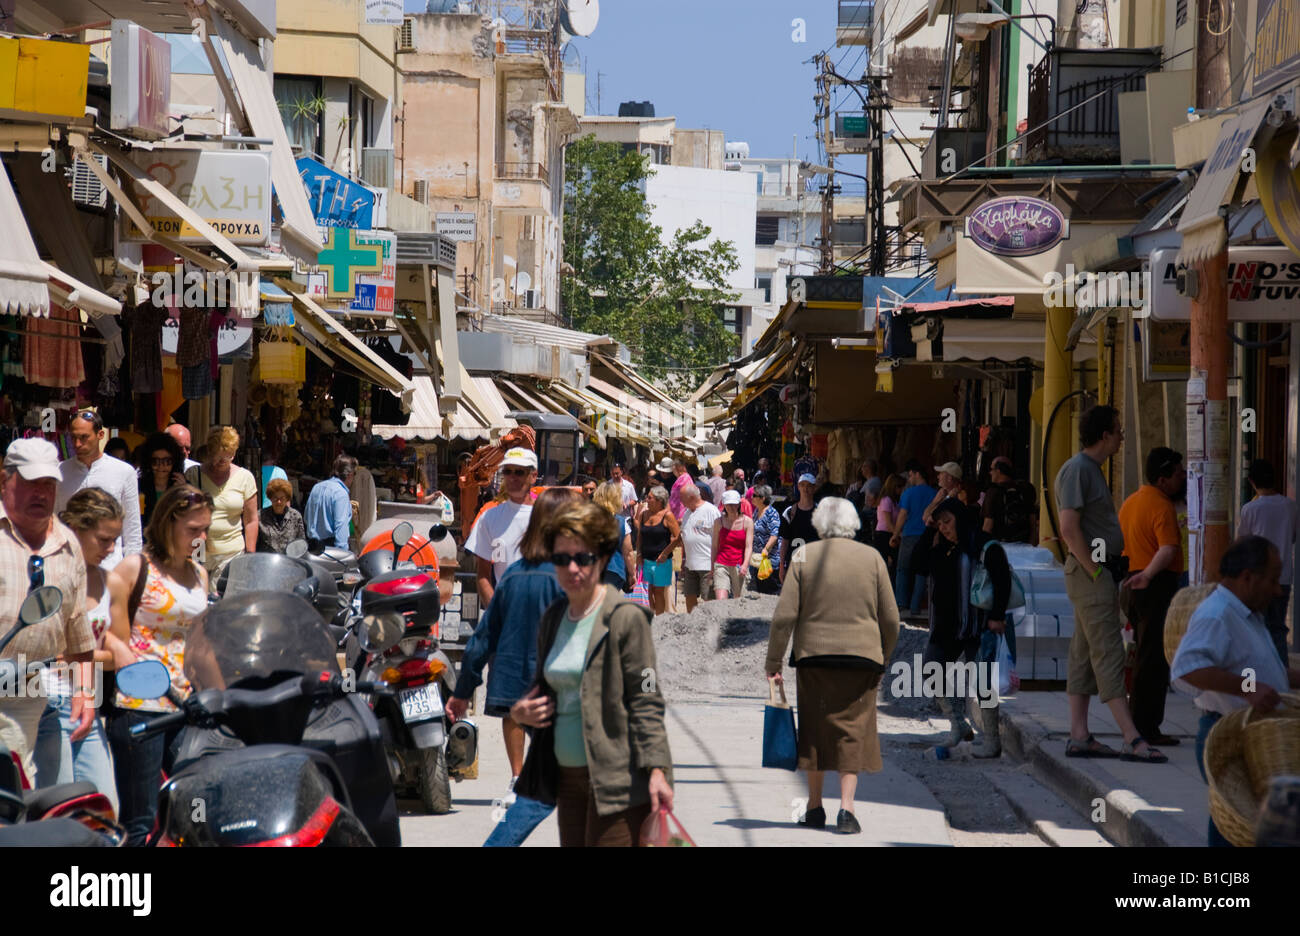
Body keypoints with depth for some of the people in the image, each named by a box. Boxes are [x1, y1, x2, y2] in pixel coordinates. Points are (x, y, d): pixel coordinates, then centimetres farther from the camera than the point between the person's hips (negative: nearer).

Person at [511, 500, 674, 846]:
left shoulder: (626, 618, -7)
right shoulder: (553, 619, 14)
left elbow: (646, 702, -11)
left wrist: (656, 770, -19)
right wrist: (521, 712, 5)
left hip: (615, 781, -7)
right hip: (568, 779, 7)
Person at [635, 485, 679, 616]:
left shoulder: (667, 515, -9)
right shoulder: (643, 515, 8)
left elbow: (678, 537, -9)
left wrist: (665, 553, -12)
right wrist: (639, 554, 6)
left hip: (661, 561, -5)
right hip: (645, 560, 5)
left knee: (659, 591, 1)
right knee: (649, 591, 6)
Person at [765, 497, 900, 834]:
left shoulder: (805, 556, -2)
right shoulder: (872, 558, 2)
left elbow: (784, 615, -5)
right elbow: (890, 619, 4)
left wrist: (773, 661, 2)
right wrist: (883, 658, 18)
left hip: (813, 655, 0)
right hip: (861, 656, 0)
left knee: (814, 730, 12)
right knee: (853, 731, 4)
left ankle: (815, 807, 18)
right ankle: (846, 807, -6)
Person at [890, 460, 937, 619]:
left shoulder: (909, 492, -5)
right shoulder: (934, 494, 4)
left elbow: (902, 516, -6)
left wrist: (895, 535, 2)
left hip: (910, 536, -2)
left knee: (903, 570, 9)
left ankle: (901, 604, -1)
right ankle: (915, 607, 2)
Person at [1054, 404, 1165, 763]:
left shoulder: (1092, 470, 19)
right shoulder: (1077, 469, -13)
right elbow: (1070, 530, -20)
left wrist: (1113, 573, 16)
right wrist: (1096, 573, -19)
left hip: (1101, 573, 10)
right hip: (1090, 572, -10)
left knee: (1084, 654, 9)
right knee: (1108, 653, -12)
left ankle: (1079, 736, 10)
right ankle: (1132, 740, -15)